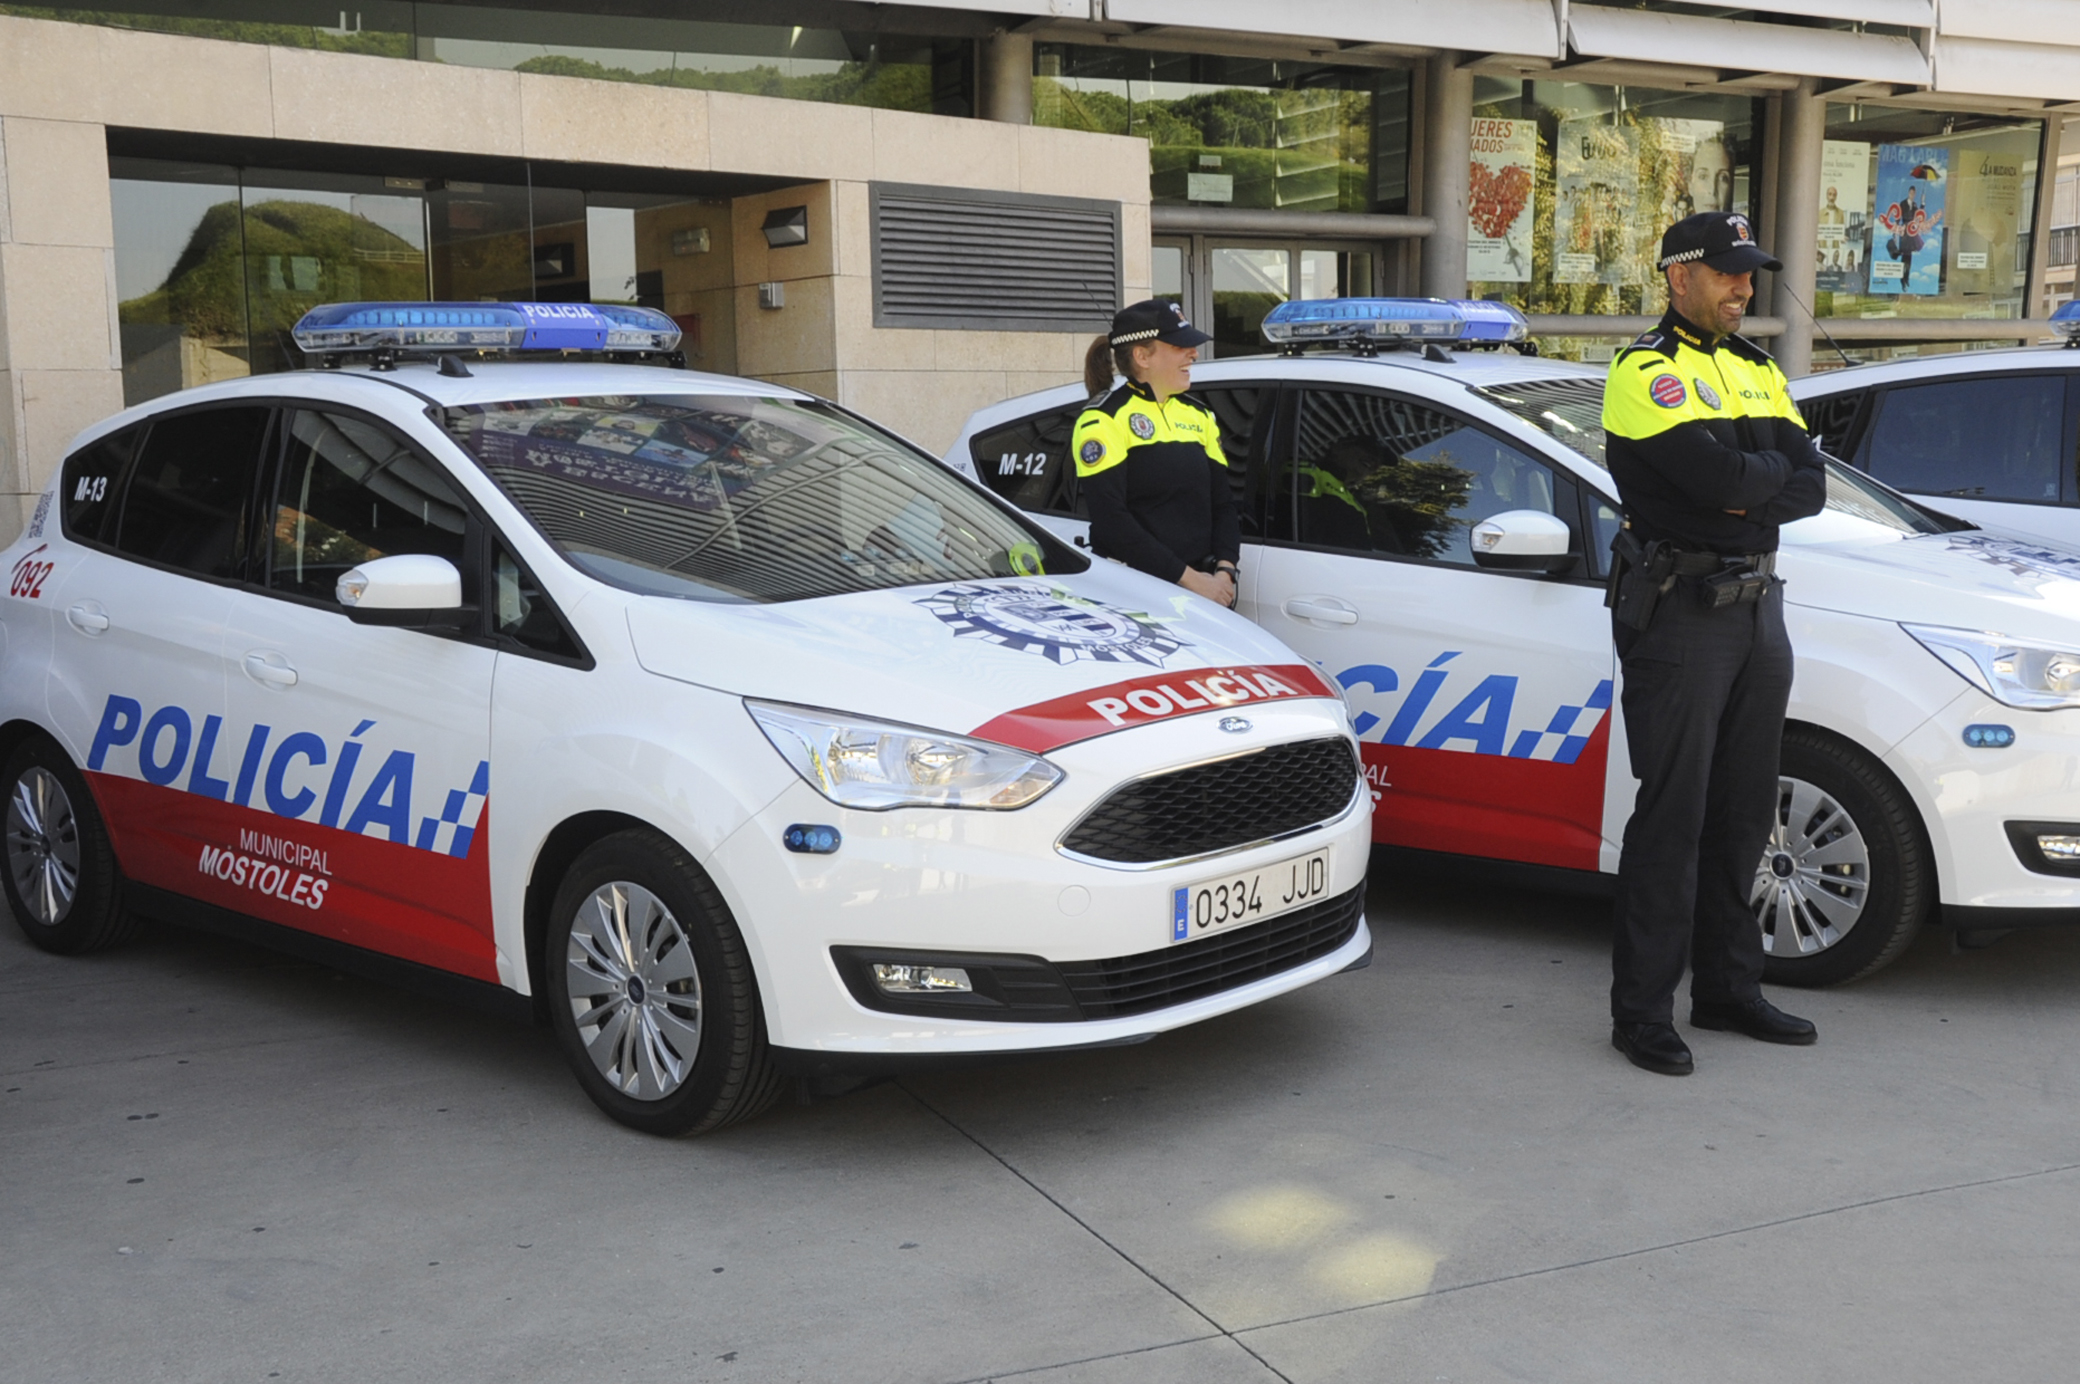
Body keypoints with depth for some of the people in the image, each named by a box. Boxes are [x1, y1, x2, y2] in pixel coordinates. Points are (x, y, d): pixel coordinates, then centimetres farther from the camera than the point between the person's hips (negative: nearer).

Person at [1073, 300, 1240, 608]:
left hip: (1203, 588, 6)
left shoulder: (1198, 415, 14)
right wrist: (1187, 577, -18)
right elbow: (1111, 519, -16)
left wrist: (1225, 571, -7)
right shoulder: (1105, 419, -7)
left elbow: (1222, 504, 11)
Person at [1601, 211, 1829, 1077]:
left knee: (1743, 811, 13)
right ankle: (1642, 1012, 2)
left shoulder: (1757, 371, 17)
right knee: (1674, 815, -6)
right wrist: (1771, 470, -3)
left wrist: (1742, 491, -12)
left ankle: (1728, 989, 24)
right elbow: (1717, 474, -23)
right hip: (1679, 610, -8)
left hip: (1758, 607, 8)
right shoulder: (1647, 371, -8)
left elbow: (1810, 485, 6)